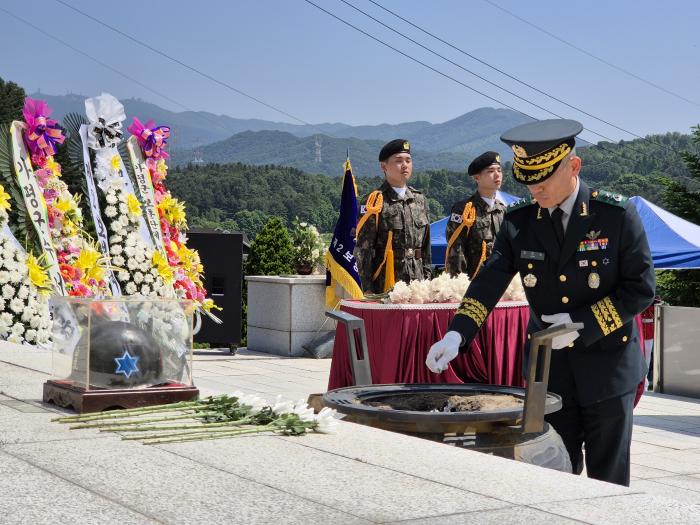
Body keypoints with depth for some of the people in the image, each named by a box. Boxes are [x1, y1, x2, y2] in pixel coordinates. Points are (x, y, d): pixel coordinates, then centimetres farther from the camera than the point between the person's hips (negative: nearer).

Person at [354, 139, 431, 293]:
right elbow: (363, 249, -8)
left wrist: (427, 278, 14)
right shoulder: (375, 201, -5)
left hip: (416, 282, 6)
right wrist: (368, 289, -13)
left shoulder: (419, 200, 14)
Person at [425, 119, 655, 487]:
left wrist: (583, 324, -19)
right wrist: (457, 334, -24)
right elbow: (489, 283, -8)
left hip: (608, 369, -3)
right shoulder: (519, 222, -1)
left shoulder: (617, 216, -10)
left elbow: (641, 288, -9)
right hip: (549, 370, 3)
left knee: (608, 481, 6)